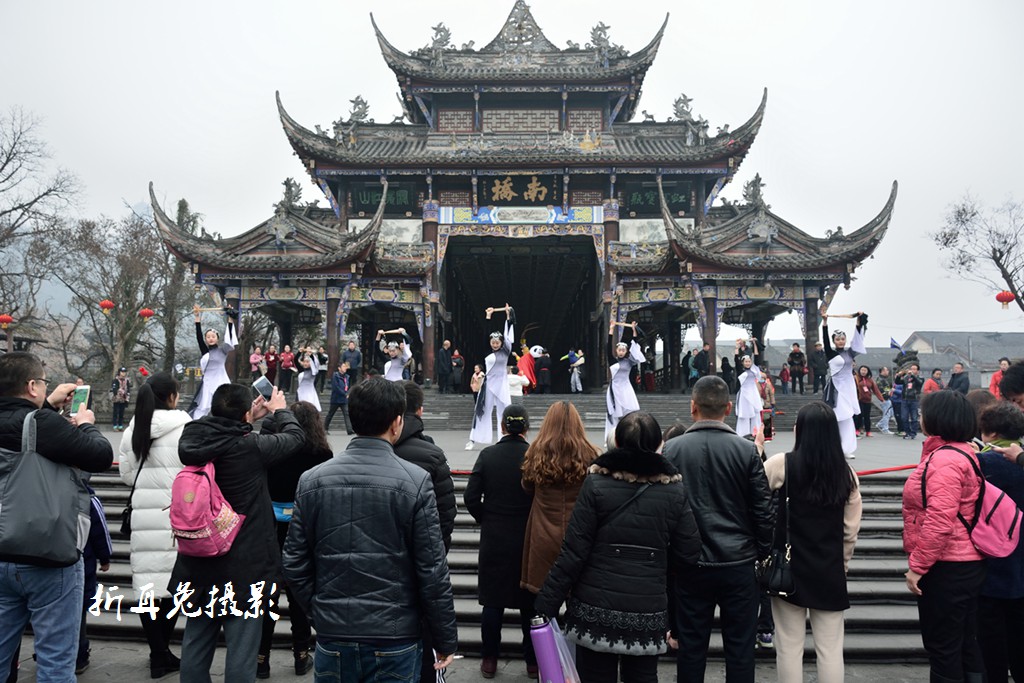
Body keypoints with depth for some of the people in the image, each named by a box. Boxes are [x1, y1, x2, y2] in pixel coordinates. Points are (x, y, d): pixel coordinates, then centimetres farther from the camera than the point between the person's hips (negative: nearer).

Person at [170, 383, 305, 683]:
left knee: (195, 647, 18)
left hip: (198, 566, 6)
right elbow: (296, 436, -3)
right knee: (241, 651, 3)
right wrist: (280, 410, 15)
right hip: (244, 566, -6)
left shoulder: (191, 441, -7)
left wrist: (247, 420, 18)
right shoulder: (252, 445, -20)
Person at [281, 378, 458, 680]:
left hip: (332, 638, 3)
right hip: (395, 641, -2)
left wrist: (320, 612, 14)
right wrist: (446, 640, -1)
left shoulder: (311, 480, -3)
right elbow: (432, 572, -12)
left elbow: (295, 563, 0)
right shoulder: (415, 481, -13)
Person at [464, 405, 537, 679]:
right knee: (530, 602, 12)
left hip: (494, 540, 1)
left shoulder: (487, 455, -7)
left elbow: (471, 497, -8)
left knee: (492, 601, 12)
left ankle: (489, 660, 19)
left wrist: (486, 520, 8)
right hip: (529, 540, 0)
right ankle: (533, 661, 20)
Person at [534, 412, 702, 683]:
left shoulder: (596, 483, -8)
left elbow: (573, 552, -10)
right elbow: (688, 554, 2)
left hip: (596, 611, -2)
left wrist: (546, 605, -4)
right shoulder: (674, 489, -1)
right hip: (648, 611, 2)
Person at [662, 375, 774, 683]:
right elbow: (763, 510, -3)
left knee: (691, 648, 11)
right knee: (740, 649, 10)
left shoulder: (672, 449, -6)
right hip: (739, 563, 0)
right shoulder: (746, 450, -7)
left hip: (690, 566, 1)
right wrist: (763, 552, 11)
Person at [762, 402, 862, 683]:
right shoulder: (846, 472, -2)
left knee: (789, 646, 7)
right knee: (830, 648, 11)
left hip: (788, 567, -2)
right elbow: (851, 529, 3)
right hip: (830, 571, 3)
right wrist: (841, 563, 17)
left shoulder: (781, 464, -12)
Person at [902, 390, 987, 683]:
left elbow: (939, 521, -27)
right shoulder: (963, 451, 12)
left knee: (942, 648, 2)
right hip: (967, 564, 10)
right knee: (966, 645, 17)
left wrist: (918, 565, -19)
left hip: (946, 570, -10)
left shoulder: (945, 459, -21)